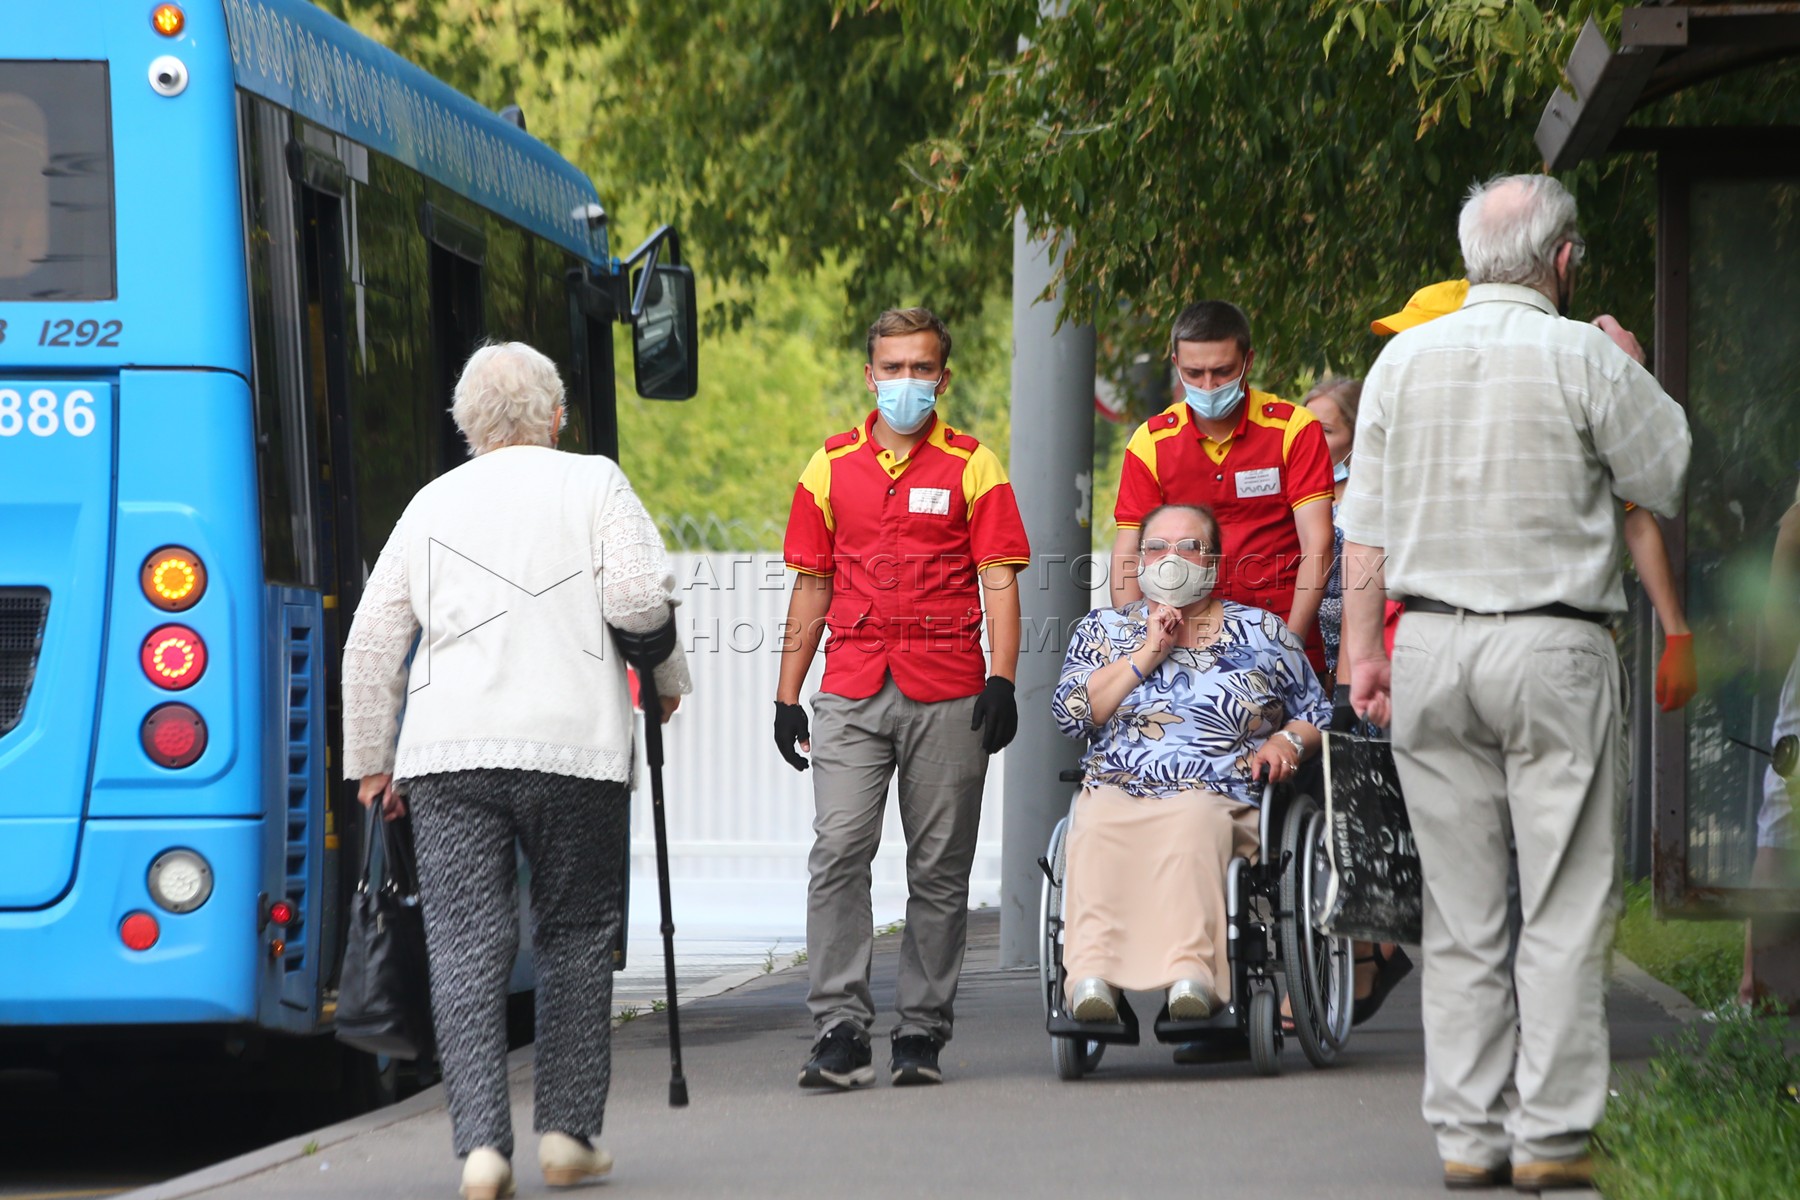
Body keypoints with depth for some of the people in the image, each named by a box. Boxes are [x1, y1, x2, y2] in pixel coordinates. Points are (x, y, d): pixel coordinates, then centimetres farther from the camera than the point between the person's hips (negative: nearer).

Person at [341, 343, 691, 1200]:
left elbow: (372, 641, 14)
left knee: (465, 947, -1)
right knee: (575, 938, 11)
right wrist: (668, 678, 12)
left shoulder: (432, 503, 15)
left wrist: (371, 763, 21)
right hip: (573, 745, -2)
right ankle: (568, 1131, 11)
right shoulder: (593, 484, 7)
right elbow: (638, 596, -7)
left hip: (447, 751, 2)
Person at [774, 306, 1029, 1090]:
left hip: (947, 696, -1)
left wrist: (1001, 680, -11)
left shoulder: (973, 468, 5)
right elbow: (811, 585, 15)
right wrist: (787, 695, 11)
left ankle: (921, 1032, 10)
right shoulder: (831, 468, 11)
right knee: (838, 850, -11)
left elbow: (999, 582, 1)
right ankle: (840, 1030, -12)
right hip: (851, 692, 1)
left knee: (940, 869, 3)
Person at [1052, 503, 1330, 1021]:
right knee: (1096, 830, -37)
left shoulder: (1261, 632, 19)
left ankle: (1191, 972, -56)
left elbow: (1318, 715, 23)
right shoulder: (1104, 629, 21)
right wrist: (1148, 653, 1)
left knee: (1189, 825, -39)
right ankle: (1092, 973, -52)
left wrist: (1289, 741, 0)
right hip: (1116, 795, 1)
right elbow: (1069, 713, 5)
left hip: (1219, 801, -1)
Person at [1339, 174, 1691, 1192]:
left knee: (1461, 910, 8)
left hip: (1429, 646, 4)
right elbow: (1672, 480, 3)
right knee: (1568, 907, 0)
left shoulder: (1404, 360, 6)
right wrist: (1634, 376, 16)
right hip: (1553, 649, -4)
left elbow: (1366, 528, 6)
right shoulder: (1586, 360, -7)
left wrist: (1364, 650, 10)